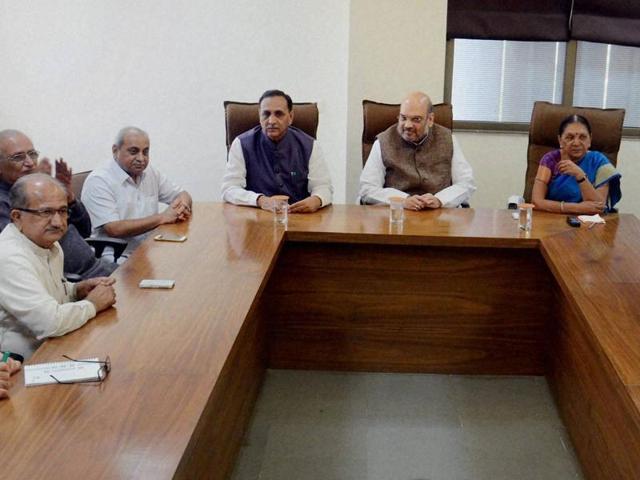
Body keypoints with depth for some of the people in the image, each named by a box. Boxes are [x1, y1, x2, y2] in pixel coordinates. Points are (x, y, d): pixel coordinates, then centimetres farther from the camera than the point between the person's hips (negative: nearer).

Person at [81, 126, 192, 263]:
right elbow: (113, 229, -18)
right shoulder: (98, 181, -9)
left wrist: (182, 203, -5)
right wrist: (162, 217, -15)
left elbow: (183, 195, 21)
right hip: (114, 257, -7)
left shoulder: (150, 173, 12)